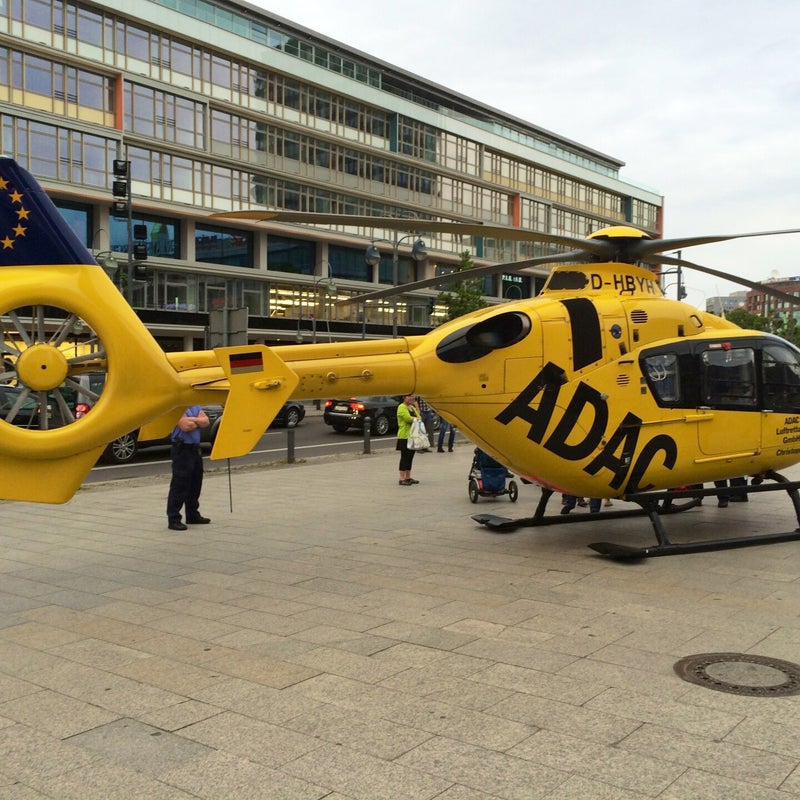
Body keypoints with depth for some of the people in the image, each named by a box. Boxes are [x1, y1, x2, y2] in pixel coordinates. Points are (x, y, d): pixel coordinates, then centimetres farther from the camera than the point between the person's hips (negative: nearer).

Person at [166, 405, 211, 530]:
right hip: (182, 449, -8)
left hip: (195, 448, 8)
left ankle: (193, 515, 27)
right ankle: (173, 519, -2)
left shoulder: (195, 407, 14)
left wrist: (191, 420, -13)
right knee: (179, 486, -6)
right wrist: (198, 422, -4)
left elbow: (206, 421, 1)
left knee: (195, 485, 15)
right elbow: (185, 426, -22)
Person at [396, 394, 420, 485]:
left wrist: (416, 406, 2)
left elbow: (419, 417, 9)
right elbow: (408, 418, -22)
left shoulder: (412, 407, 18)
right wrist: (416, 418, -6)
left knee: (410, 457, 11)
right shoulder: (401, 407, -10)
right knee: (405, 457, -8)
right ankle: (402, 479, -7)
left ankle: (408, 477, 17)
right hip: (404, 436, -8)